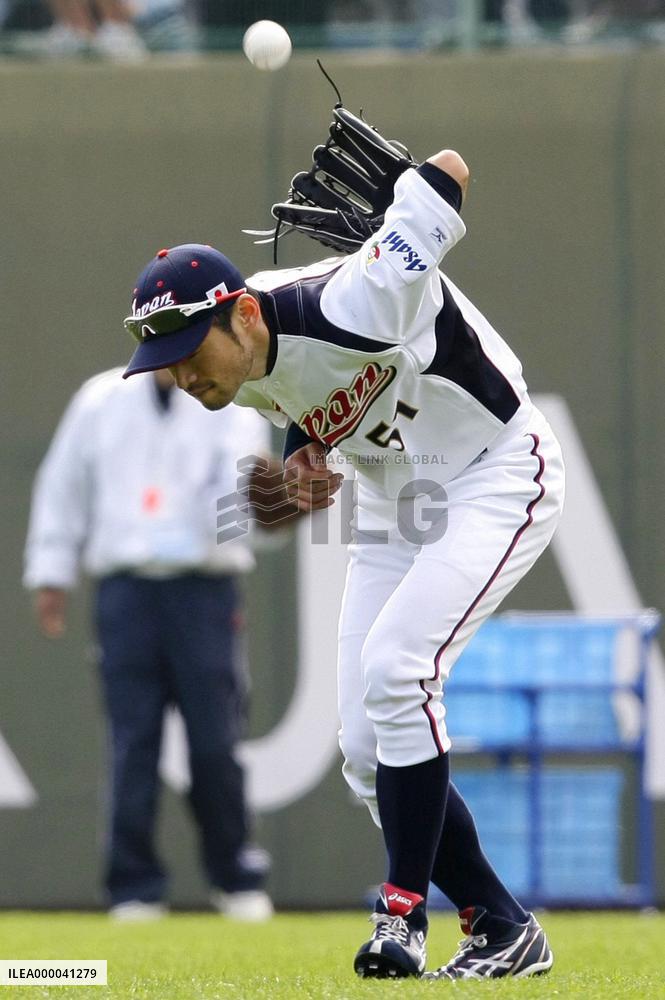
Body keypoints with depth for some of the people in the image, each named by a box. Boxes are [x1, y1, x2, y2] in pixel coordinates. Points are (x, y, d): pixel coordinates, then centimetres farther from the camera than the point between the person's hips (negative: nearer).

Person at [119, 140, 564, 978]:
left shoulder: (352, 307, -34)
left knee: (394, 667, -27)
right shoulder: (241, 375, -11)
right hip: (395, 498, 8)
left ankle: (404, 910, -18)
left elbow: (449, 171, -28)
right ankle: (502, 930, 9)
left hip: (496, 477, -8)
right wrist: (307, 453, -8)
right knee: (366, 750, 0)